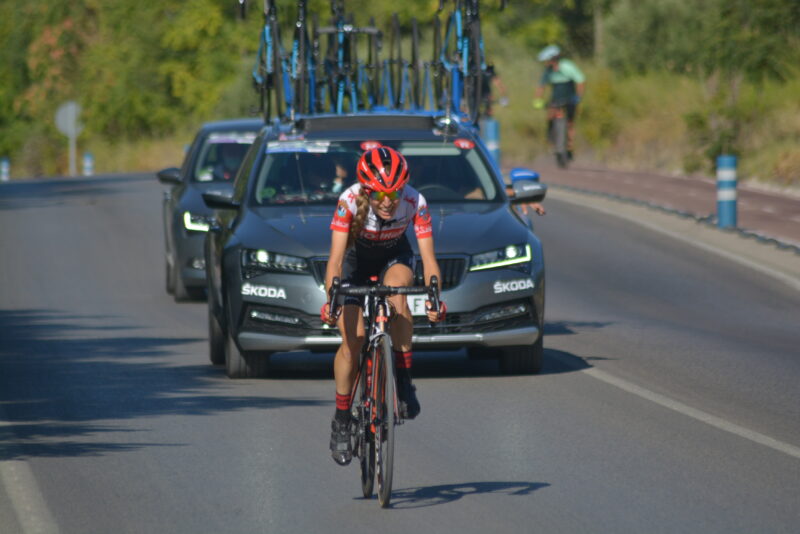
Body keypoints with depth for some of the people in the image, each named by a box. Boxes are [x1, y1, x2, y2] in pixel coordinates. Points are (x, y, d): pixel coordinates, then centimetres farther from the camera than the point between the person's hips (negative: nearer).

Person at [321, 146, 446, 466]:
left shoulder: (415, 202, -30)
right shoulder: (350, 201, -33)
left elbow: (428, 258, -31)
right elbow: (335, 258, -35)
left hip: (394, 257, 0)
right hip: (356, 258, 0)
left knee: (396, 291, -35)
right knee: (352, 341, -10)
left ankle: (404, 381, -23)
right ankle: (341, 421, 8)